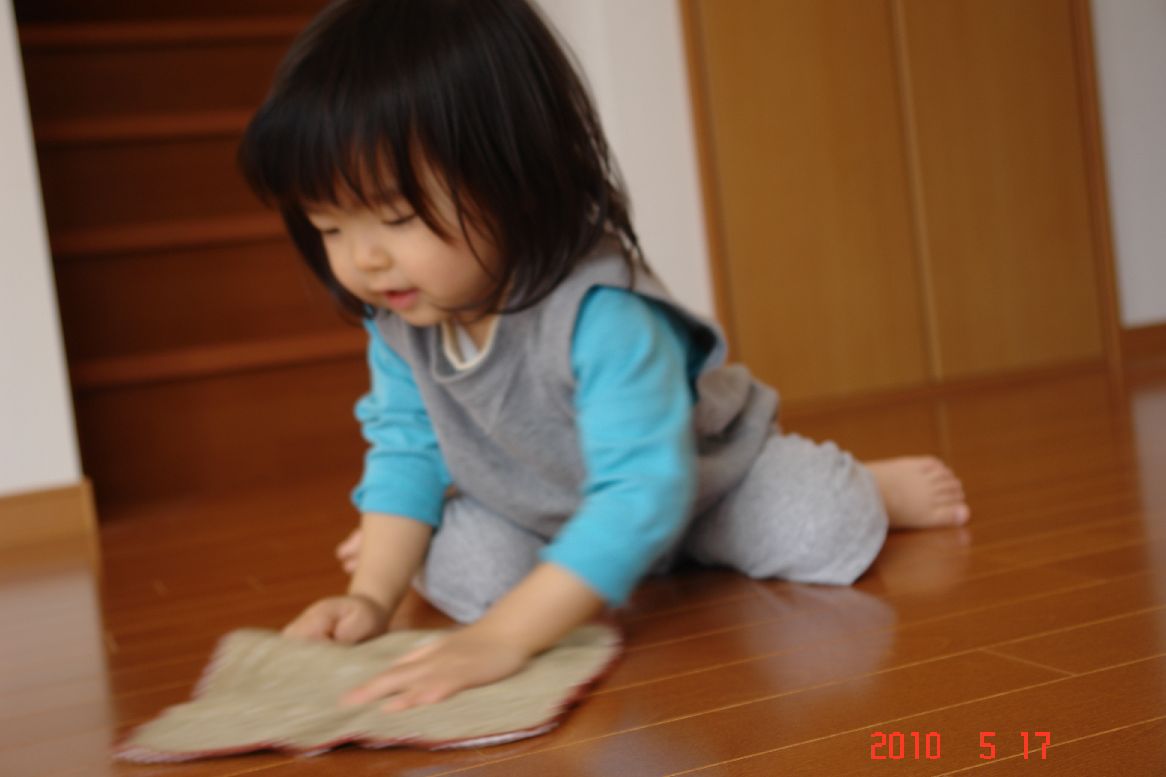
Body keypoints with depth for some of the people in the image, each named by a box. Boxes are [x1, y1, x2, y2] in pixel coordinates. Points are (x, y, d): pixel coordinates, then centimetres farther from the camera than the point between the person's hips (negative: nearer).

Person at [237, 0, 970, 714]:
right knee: (460, 574, -17)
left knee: (825, 536, -18)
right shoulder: (397, 321, -21)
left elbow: (640, 492, -47)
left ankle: (870, 487, 20)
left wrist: (505, 636, -53)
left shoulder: (602, 316, -43)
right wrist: (375, 593, -20)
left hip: (702, 478, -4)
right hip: (538, 507, 5)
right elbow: (406, 450, -9)